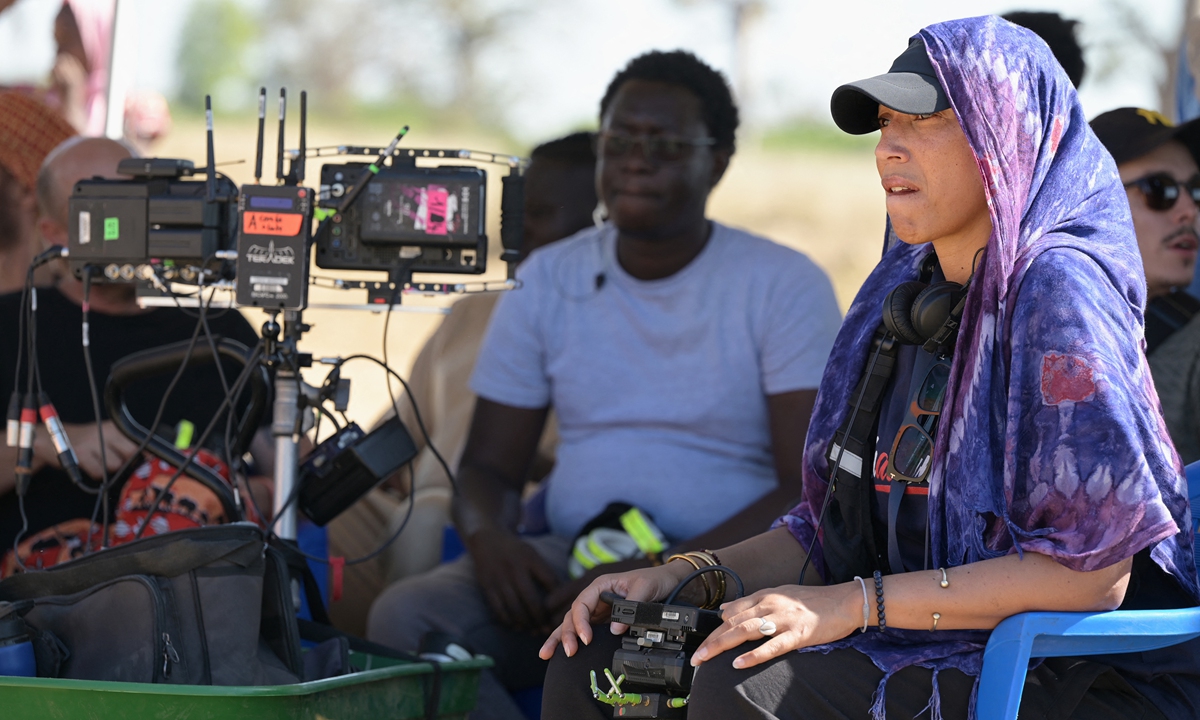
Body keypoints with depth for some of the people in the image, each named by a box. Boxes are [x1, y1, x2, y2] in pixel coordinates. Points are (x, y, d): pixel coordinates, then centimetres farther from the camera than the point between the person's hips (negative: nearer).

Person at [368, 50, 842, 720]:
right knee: (404, 616, -26)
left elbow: (815, 490, -8)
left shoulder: (784, 286, 0)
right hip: (569, 562, 4)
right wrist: (488, 536, -12)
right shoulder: (546, 281, 13)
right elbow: (489, 466, 14)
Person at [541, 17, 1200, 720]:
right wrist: (684, 577, 2)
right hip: (931, 654, 8)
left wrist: (853, 605, -21)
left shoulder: (1054, 291, -13)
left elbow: (1092, 572, -19)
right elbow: (836, 528, 19)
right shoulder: (903, 293, 14)